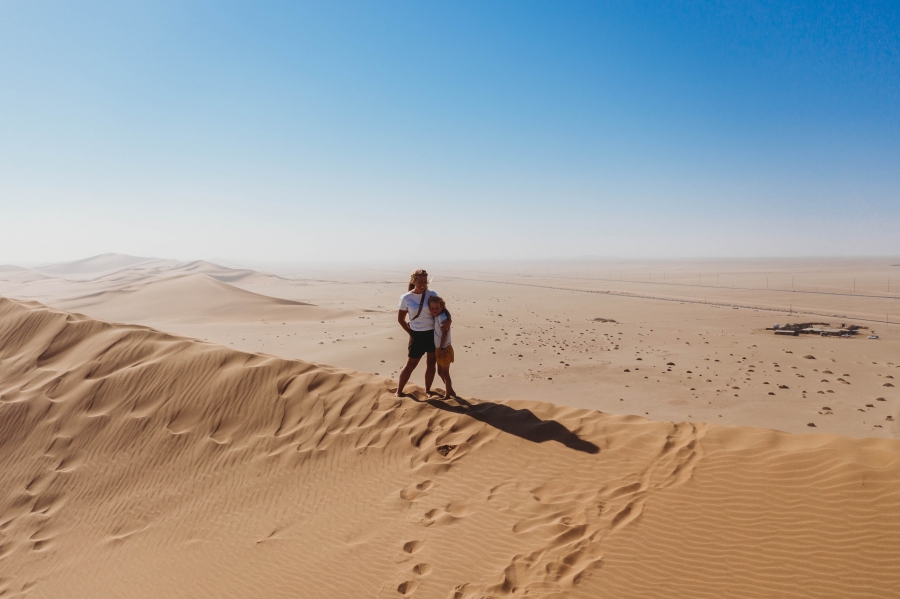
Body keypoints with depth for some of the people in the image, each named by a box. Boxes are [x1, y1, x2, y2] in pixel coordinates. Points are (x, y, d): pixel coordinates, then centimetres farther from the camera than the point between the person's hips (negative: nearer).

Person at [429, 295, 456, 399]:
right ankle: (450, 390, 35)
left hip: (444, 350, -9)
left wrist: (441, 348, -25)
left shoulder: (442, 317, -22)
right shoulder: (436, 317, 6)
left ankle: (448, 394, 17)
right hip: (439, 349, 9)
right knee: (440, 372, 20)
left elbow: (444, 333, -27)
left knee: (445, 373, 3)